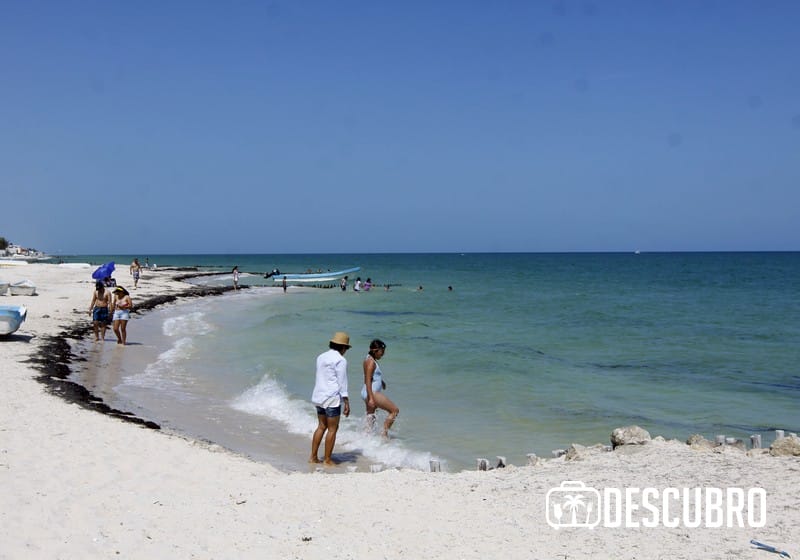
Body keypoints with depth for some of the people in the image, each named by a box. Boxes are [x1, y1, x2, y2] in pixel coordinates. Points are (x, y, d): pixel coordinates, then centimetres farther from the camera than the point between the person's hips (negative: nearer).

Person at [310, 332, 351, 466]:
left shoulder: (321, 357, 12)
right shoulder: (340, 360, -12)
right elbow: (342, 382, -14)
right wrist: (346, 402, -12)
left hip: (319, 396, 8)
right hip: (332, 397, -8)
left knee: (321, 426, 16)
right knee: (332, 429, 1)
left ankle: (313, 457, 17)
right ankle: (327, 460, 5)